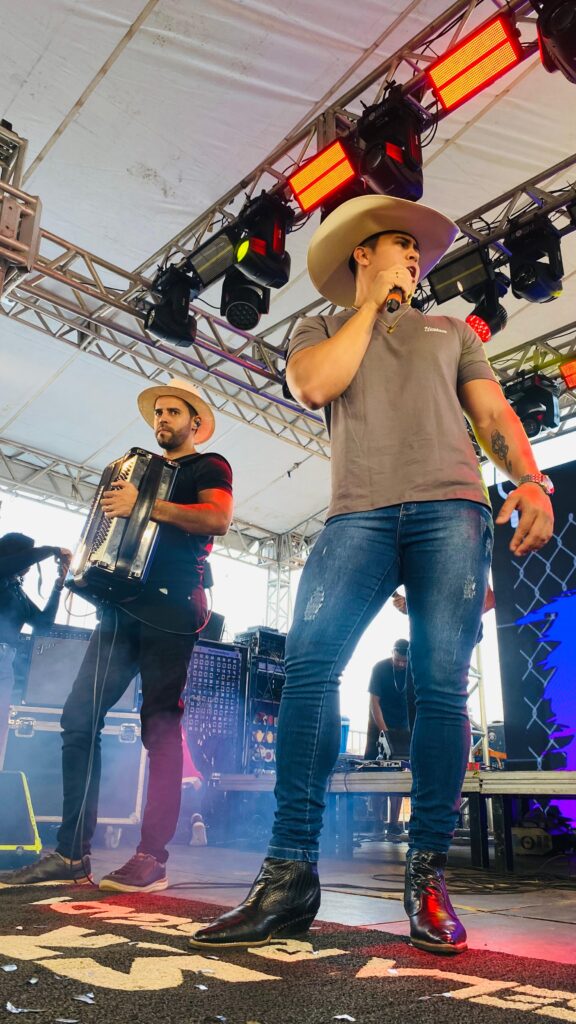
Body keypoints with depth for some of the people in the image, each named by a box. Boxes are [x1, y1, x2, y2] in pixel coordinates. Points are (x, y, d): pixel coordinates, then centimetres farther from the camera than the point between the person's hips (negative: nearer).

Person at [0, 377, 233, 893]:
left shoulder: (208, 466, 7)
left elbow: (219, 519, -13)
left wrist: (146, 505, -19)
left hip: (172, 606, -7)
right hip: (124, 604, 7)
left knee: (161, 726, -7)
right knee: (79, 718, -1)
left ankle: (153, 857, -3)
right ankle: (72, 853, 6)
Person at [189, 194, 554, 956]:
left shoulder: (451, 331, 29)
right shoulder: (321, 330, 25)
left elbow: (494, 415, 17)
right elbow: (314, 385, 1)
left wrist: (530, 481, -2)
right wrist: (370, 302, 12)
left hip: (452, 507, 2)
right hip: (359, 513, -1)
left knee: (442, 685, -9)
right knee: (308, 661, -18)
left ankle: (427, 874, 3)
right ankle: (291, 874, -12)